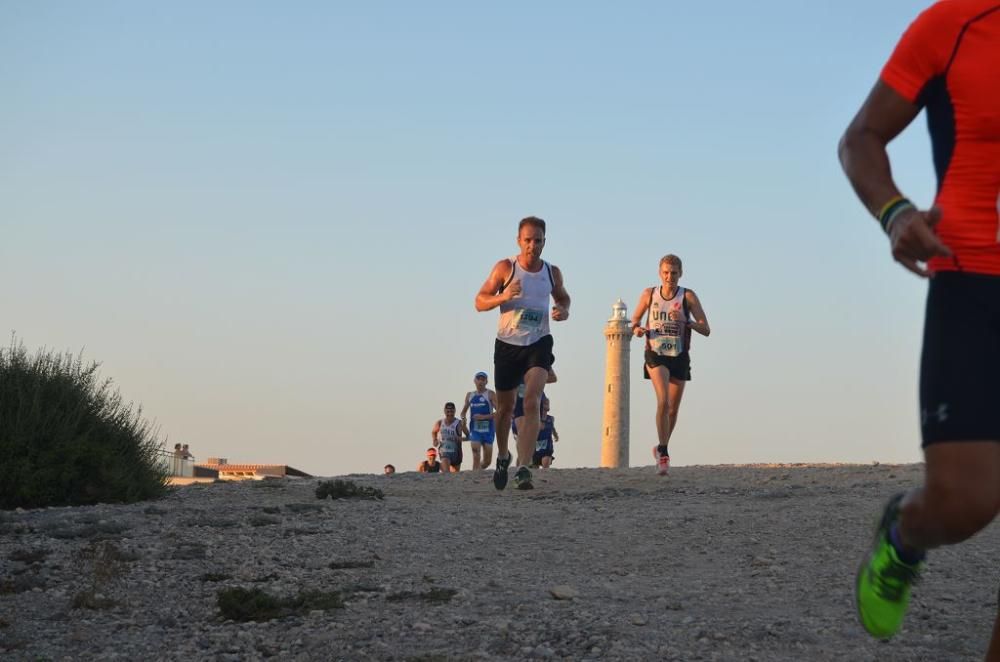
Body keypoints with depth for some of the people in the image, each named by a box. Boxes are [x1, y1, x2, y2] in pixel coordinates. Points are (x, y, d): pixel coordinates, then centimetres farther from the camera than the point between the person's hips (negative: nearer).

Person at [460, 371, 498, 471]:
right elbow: (464, 411, 24)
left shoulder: (490, 394, -1)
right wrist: (463, 418, 1)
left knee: (487, 461, 3)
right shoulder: (470, 395, 12)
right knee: (476, 457, -15)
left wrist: (484, 417, -19)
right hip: (474, 429, 2)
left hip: (487, 429, -2)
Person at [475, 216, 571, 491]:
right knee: (505, 407, 12)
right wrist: (503, 296, -24)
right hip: (507, 344, 0)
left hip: (539, 344, 0)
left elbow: (562, 297, 22)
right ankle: (503, 457, 39)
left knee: (532, 402, -20)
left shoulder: (552, 272, 2)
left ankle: (523, 468, -26)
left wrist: (564, 311, -2)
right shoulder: (505, 268, -6)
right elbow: (480, 302, -4)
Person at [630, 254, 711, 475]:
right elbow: (635, 320, 13)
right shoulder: (649, 294, -1)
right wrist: (637, 329, -10)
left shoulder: (688, 297, -5)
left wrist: (685, 321, -26)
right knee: (663, 401, -22)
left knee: (673, 409, 10)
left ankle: (661, 449, 33)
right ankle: (663, 452, -17)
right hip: (656, 355, -1)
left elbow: (706, 330, -9)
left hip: (679, 357, 2)